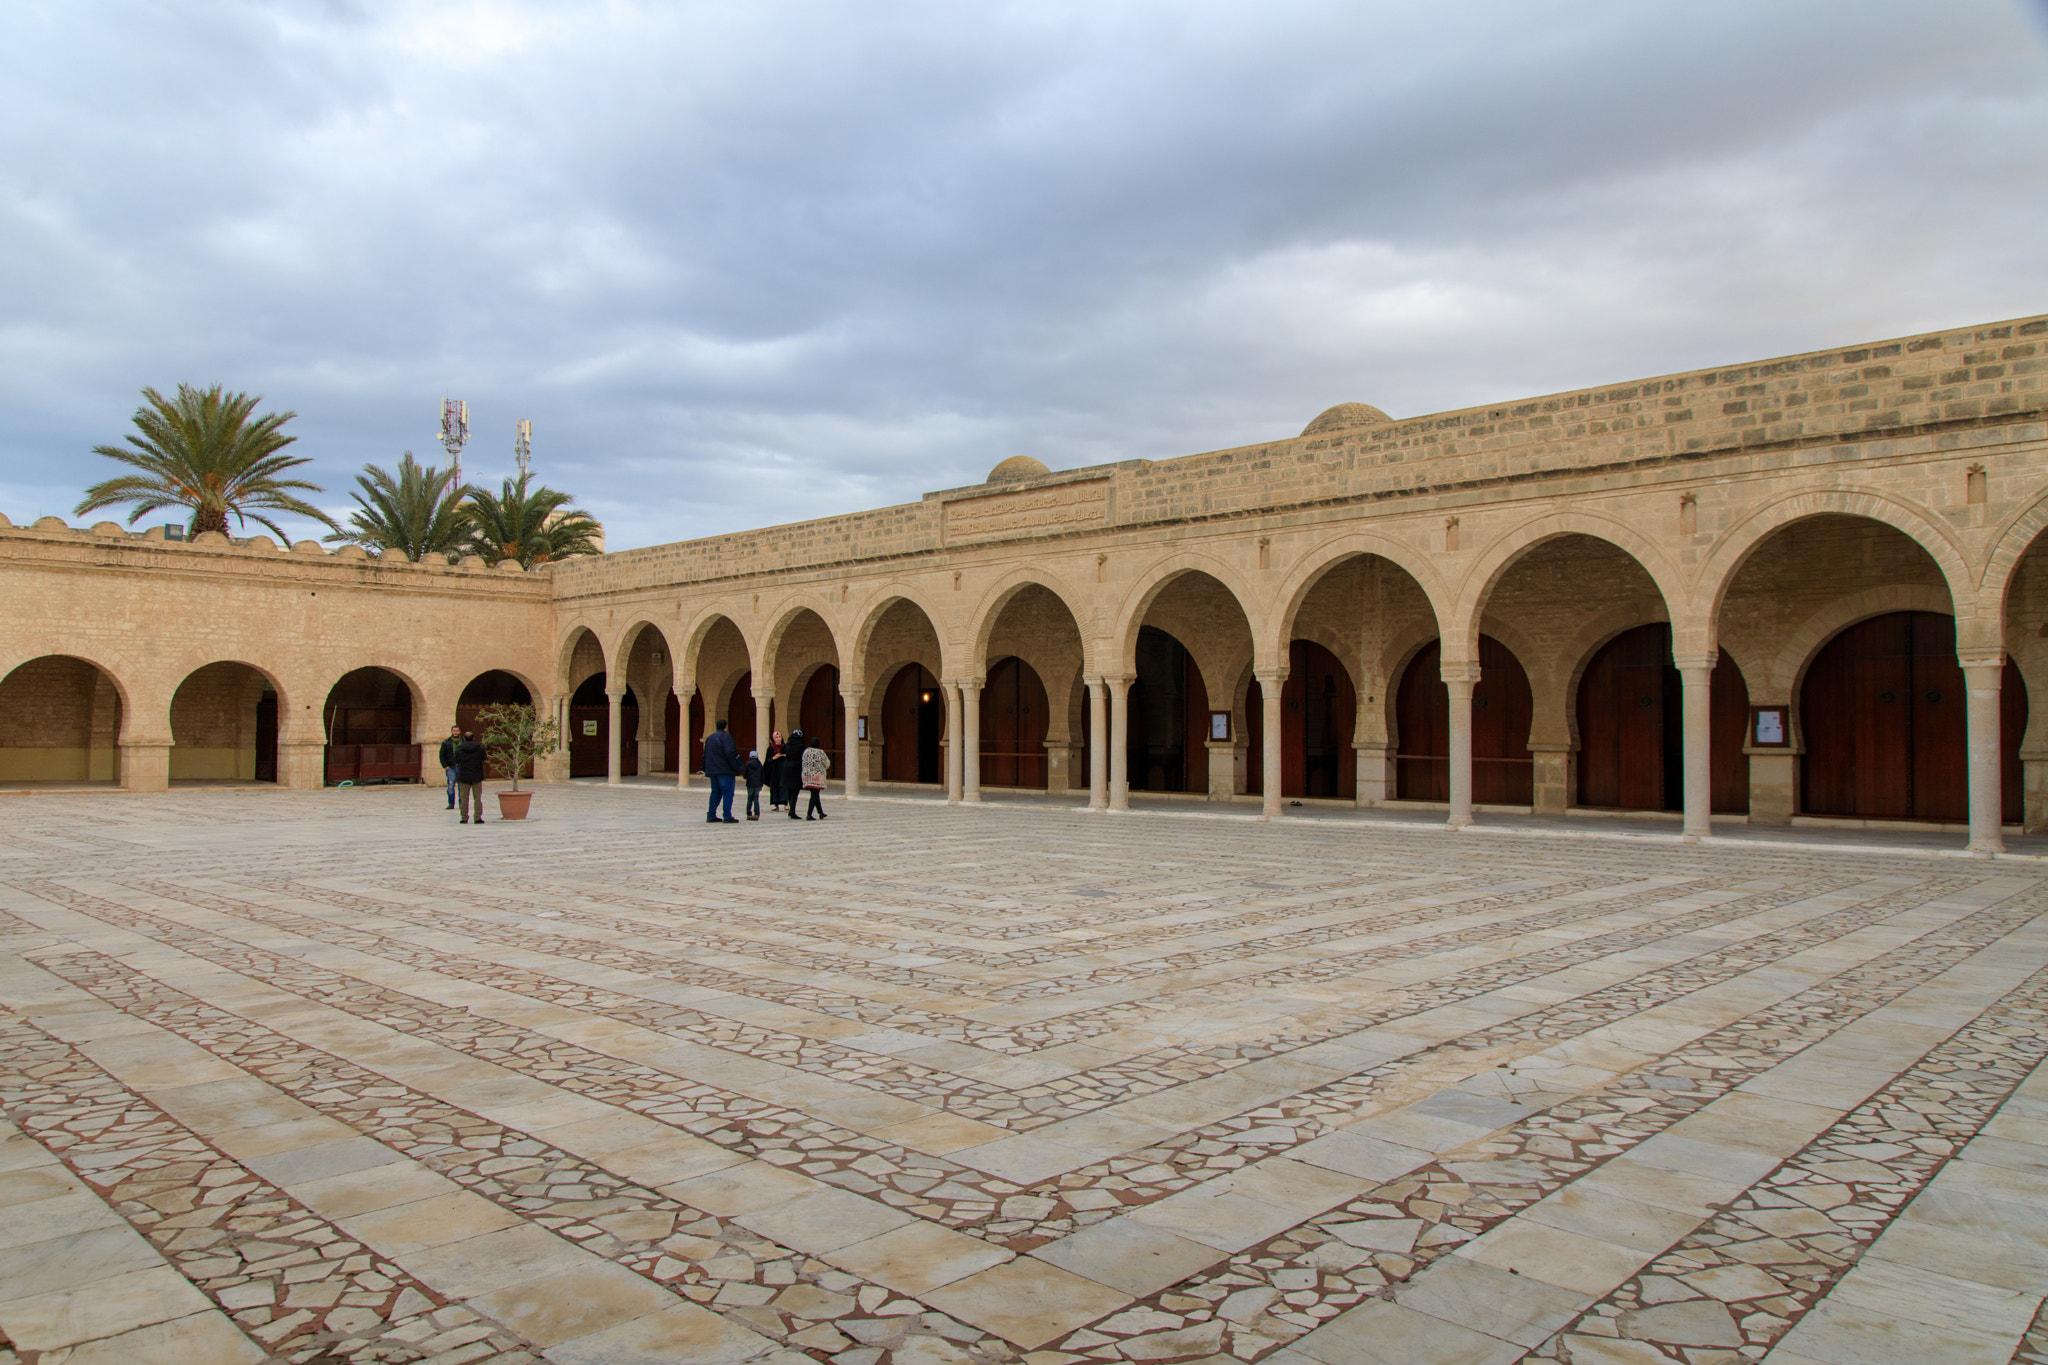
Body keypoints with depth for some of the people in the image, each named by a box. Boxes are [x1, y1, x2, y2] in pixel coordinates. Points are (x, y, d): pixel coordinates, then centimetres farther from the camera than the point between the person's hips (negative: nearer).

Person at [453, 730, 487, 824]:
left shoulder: (459, 749, -5)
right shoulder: (479, 748, -5)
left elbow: (456, 761, 5)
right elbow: (484, 758, 7)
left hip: (463, 776, 0)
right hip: (476, 776, 0)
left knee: (464, 798, 7)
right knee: (477, 798, 5)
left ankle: (464, 818, 6)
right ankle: (478, 817, 0)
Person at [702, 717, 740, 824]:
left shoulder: (710, 738, 17)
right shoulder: (726, 736, -9)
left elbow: (705, 755, 19)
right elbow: (729, 753, -20)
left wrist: (706, 769, 22)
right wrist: (736, 767, -15)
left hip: (712, 770, 8)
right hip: (725, 770, -8)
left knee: (715, 792, 14)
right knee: (728, 792, -7)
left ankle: (711, 816, 12)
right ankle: (727, 817, -13)